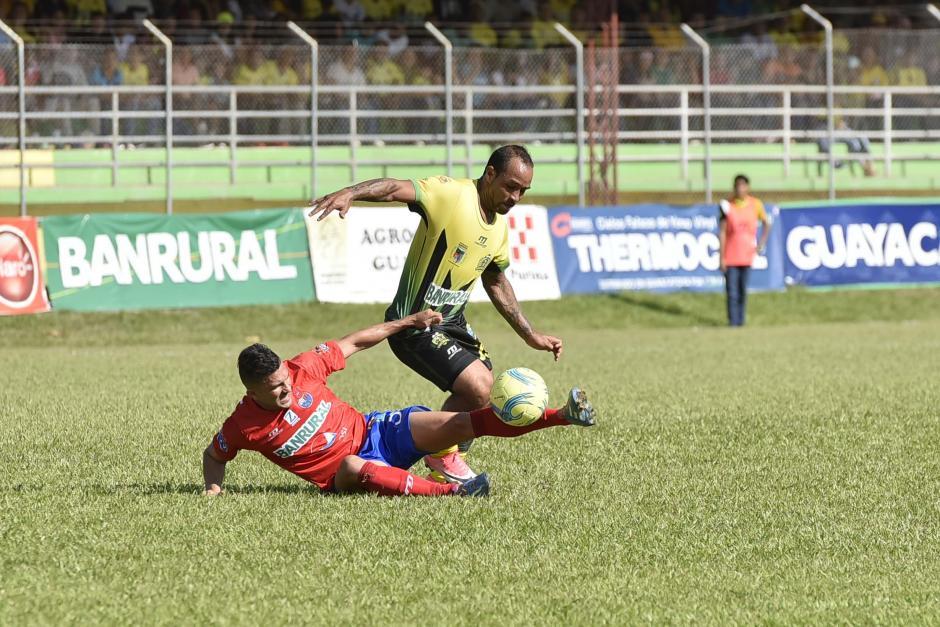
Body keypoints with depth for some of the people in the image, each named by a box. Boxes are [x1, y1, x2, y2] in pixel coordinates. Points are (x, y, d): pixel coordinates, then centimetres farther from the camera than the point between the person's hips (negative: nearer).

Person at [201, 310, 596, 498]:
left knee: (467, 422, -13)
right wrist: (213, 487, -12)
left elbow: (354, 343, 4)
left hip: (376, 432, 4)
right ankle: (450, 492, -57)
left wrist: (410, 322, 6)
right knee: (354, 467, -44)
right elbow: (213, 455, 8)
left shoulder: (303, 370, -8)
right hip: (345, 474, -4)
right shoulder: (243, 426, -12)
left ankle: (564, 415, -19)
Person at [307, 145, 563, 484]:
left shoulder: (499, 228, 8)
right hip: (416, 325, -9)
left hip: (453, 322, 9)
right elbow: (396, 189, -34)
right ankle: (440, 453, 4)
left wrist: (531, 336, 24)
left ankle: (442, 468, 33)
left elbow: (496, 283, 22)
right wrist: (349, 193, -54)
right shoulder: (451, 194, -19)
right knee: (478, 388, -21)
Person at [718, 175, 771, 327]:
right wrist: (721, 257, -8)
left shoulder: (755, 204, 0)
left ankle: (740, 321, 18)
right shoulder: (727, 205, -5)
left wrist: (762, 244, 4)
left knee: (743, 290, 7)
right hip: (730, 257, -2)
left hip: (747, 255, 2)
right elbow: (722, 233, -5)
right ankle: (733, 322, -6)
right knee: (732, 291, -8)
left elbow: (766, 224, 16)